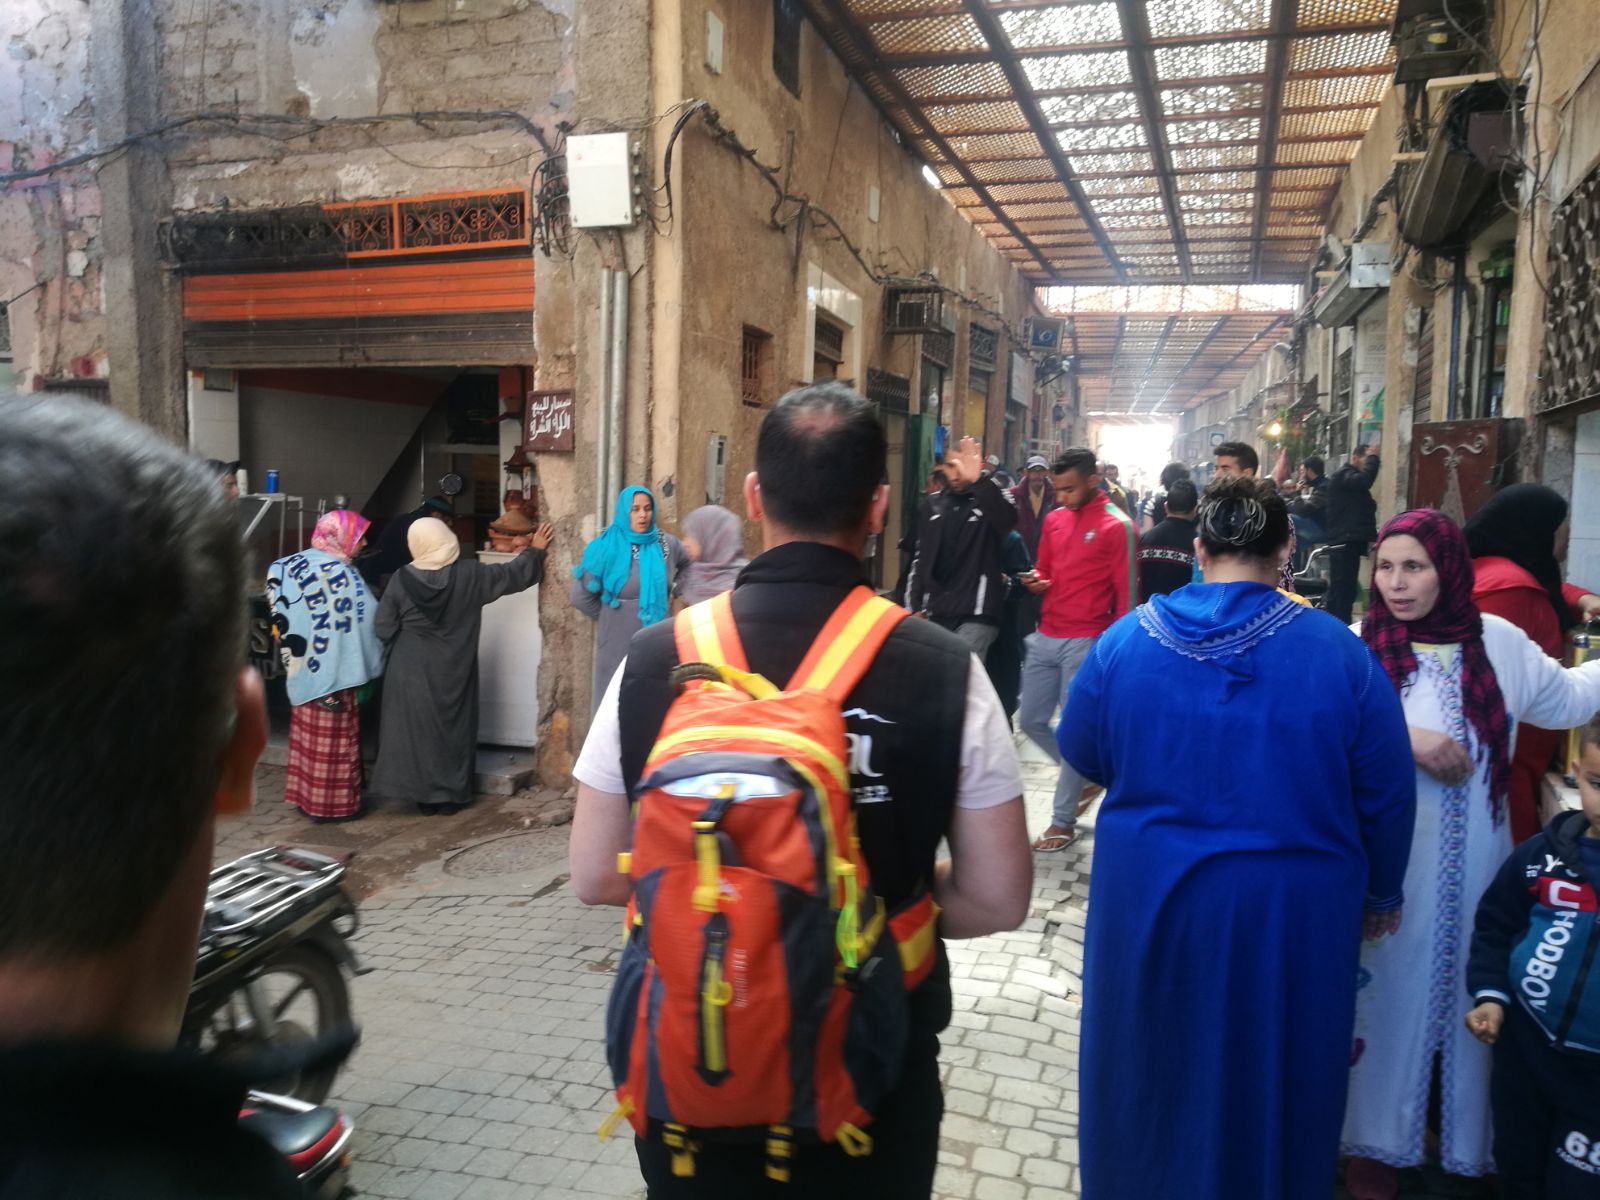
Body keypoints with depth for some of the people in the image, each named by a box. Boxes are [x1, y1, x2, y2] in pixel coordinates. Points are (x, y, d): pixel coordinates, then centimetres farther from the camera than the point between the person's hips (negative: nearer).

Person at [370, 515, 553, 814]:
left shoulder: (402, 579, -8)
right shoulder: (470, 574, -10)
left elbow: (384, 629, -4)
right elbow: (513, 575, 0)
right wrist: (535, 551, 14)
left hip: (411, 672, 0)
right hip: (453, 672, 0)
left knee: (416, 728, 7)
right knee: (453, 727, 11)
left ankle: (423, 796, 10)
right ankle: (451, 794, 15)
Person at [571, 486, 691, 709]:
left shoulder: (666, 544, 2)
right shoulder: (604, 547, -8)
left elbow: (690, 565, 23)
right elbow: (581, 597, -4)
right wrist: (608, 617, 6)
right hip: (618, 644, -3)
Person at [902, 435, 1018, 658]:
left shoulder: (990, 501, -4)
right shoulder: (931, 504, 11)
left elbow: (1009, 519, -30)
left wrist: (978, 480, -44)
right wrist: (915, 606, 11)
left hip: (976, 616, -5)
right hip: (936, 615, 5)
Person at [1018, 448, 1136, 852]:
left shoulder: (1117, 526, -8)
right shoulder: (1054, 519, 11)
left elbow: (1126, 593, -8)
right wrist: (1035, 582, -2)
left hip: (1086, 644, -7)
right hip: (1045, 638, 7)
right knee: (1031, 721, 10)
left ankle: (1063, 821, 11)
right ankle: (1084, 776, 32)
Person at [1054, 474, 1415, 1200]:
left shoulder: (1126, 639, -9)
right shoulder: (1339, 652, -11)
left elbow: (1081, 752, 3)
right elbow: (1386, 796, -3)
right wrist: (1379, 894, 14)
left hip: (1147, 900, 1)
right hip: (1290, 911, 0)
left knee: (1150, 1072, 22)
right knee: (1270, 1077, 21)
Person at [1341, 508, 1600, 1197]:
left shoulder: (1501, 642, 3)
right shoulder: (1357, 649, -11)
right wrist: (1406, 740, -24)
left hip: (1476, 861, 4)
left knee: (1473, 992, 14)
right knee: (1391, 988, 7)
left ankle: (1469, 1141, 34)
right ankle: (1376, 1142, 24)